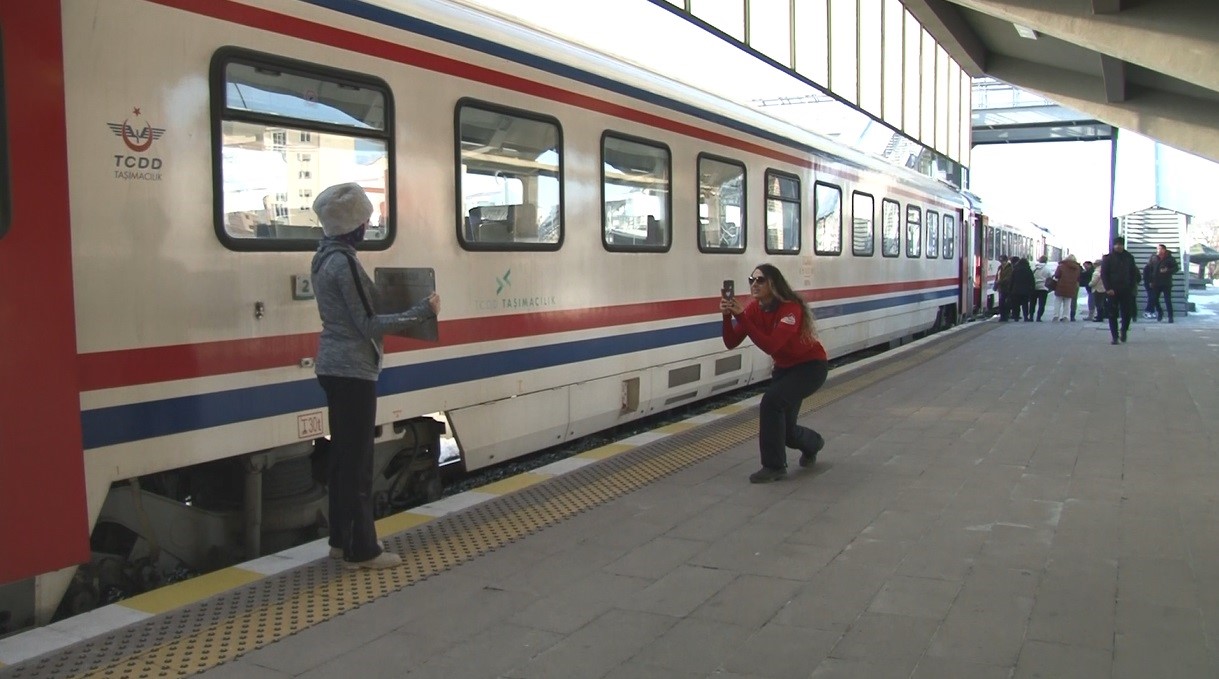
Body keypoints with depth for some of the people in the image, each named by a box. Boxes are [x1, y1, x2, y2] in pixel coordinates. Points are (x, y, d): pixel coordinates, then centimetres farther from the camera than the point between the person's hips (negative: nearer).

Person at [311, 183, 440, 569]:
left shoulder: (324, 257, 11)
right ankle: (361, 550, 7)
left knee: (343, 454, 16)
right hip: (353, 370, -10)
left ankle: (342, 539, 26)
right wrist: (422, 312, -16)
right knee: (358, 459, -2)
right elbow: (368, 325, -19)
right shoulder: (344, 262, -19)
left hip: (334, 366, 10)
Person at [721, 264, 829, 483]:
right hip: (785, 367, 7)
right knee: (783, 429, 6)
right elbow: (731, 343, -15)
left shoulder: (790, 309, -29)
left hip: (811, 367, -7)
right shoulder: (754, 309, -10)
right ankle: (812, 443, 42)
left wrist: (741, 317, -44)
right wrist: (727, 317, -32)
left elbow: (770, 345, -41)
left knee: (772, 401, -29)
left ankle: (774, 466, -15)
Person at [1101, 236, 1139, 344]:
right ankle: (1114, 337, 2)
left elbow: (1134, 274, 12)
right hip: (1112, 291, -2)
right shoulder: (1108, 258, 1)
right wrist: (1108, 288, -11)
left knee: (1127, 313, 0)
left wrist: (1132, 287, 1)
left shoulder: (1129, 257, 8)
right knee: (1113, 315, -2)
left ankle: (1124, 331, 24)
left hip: (1126, 291, 2)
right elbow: (1103, 274, -2)